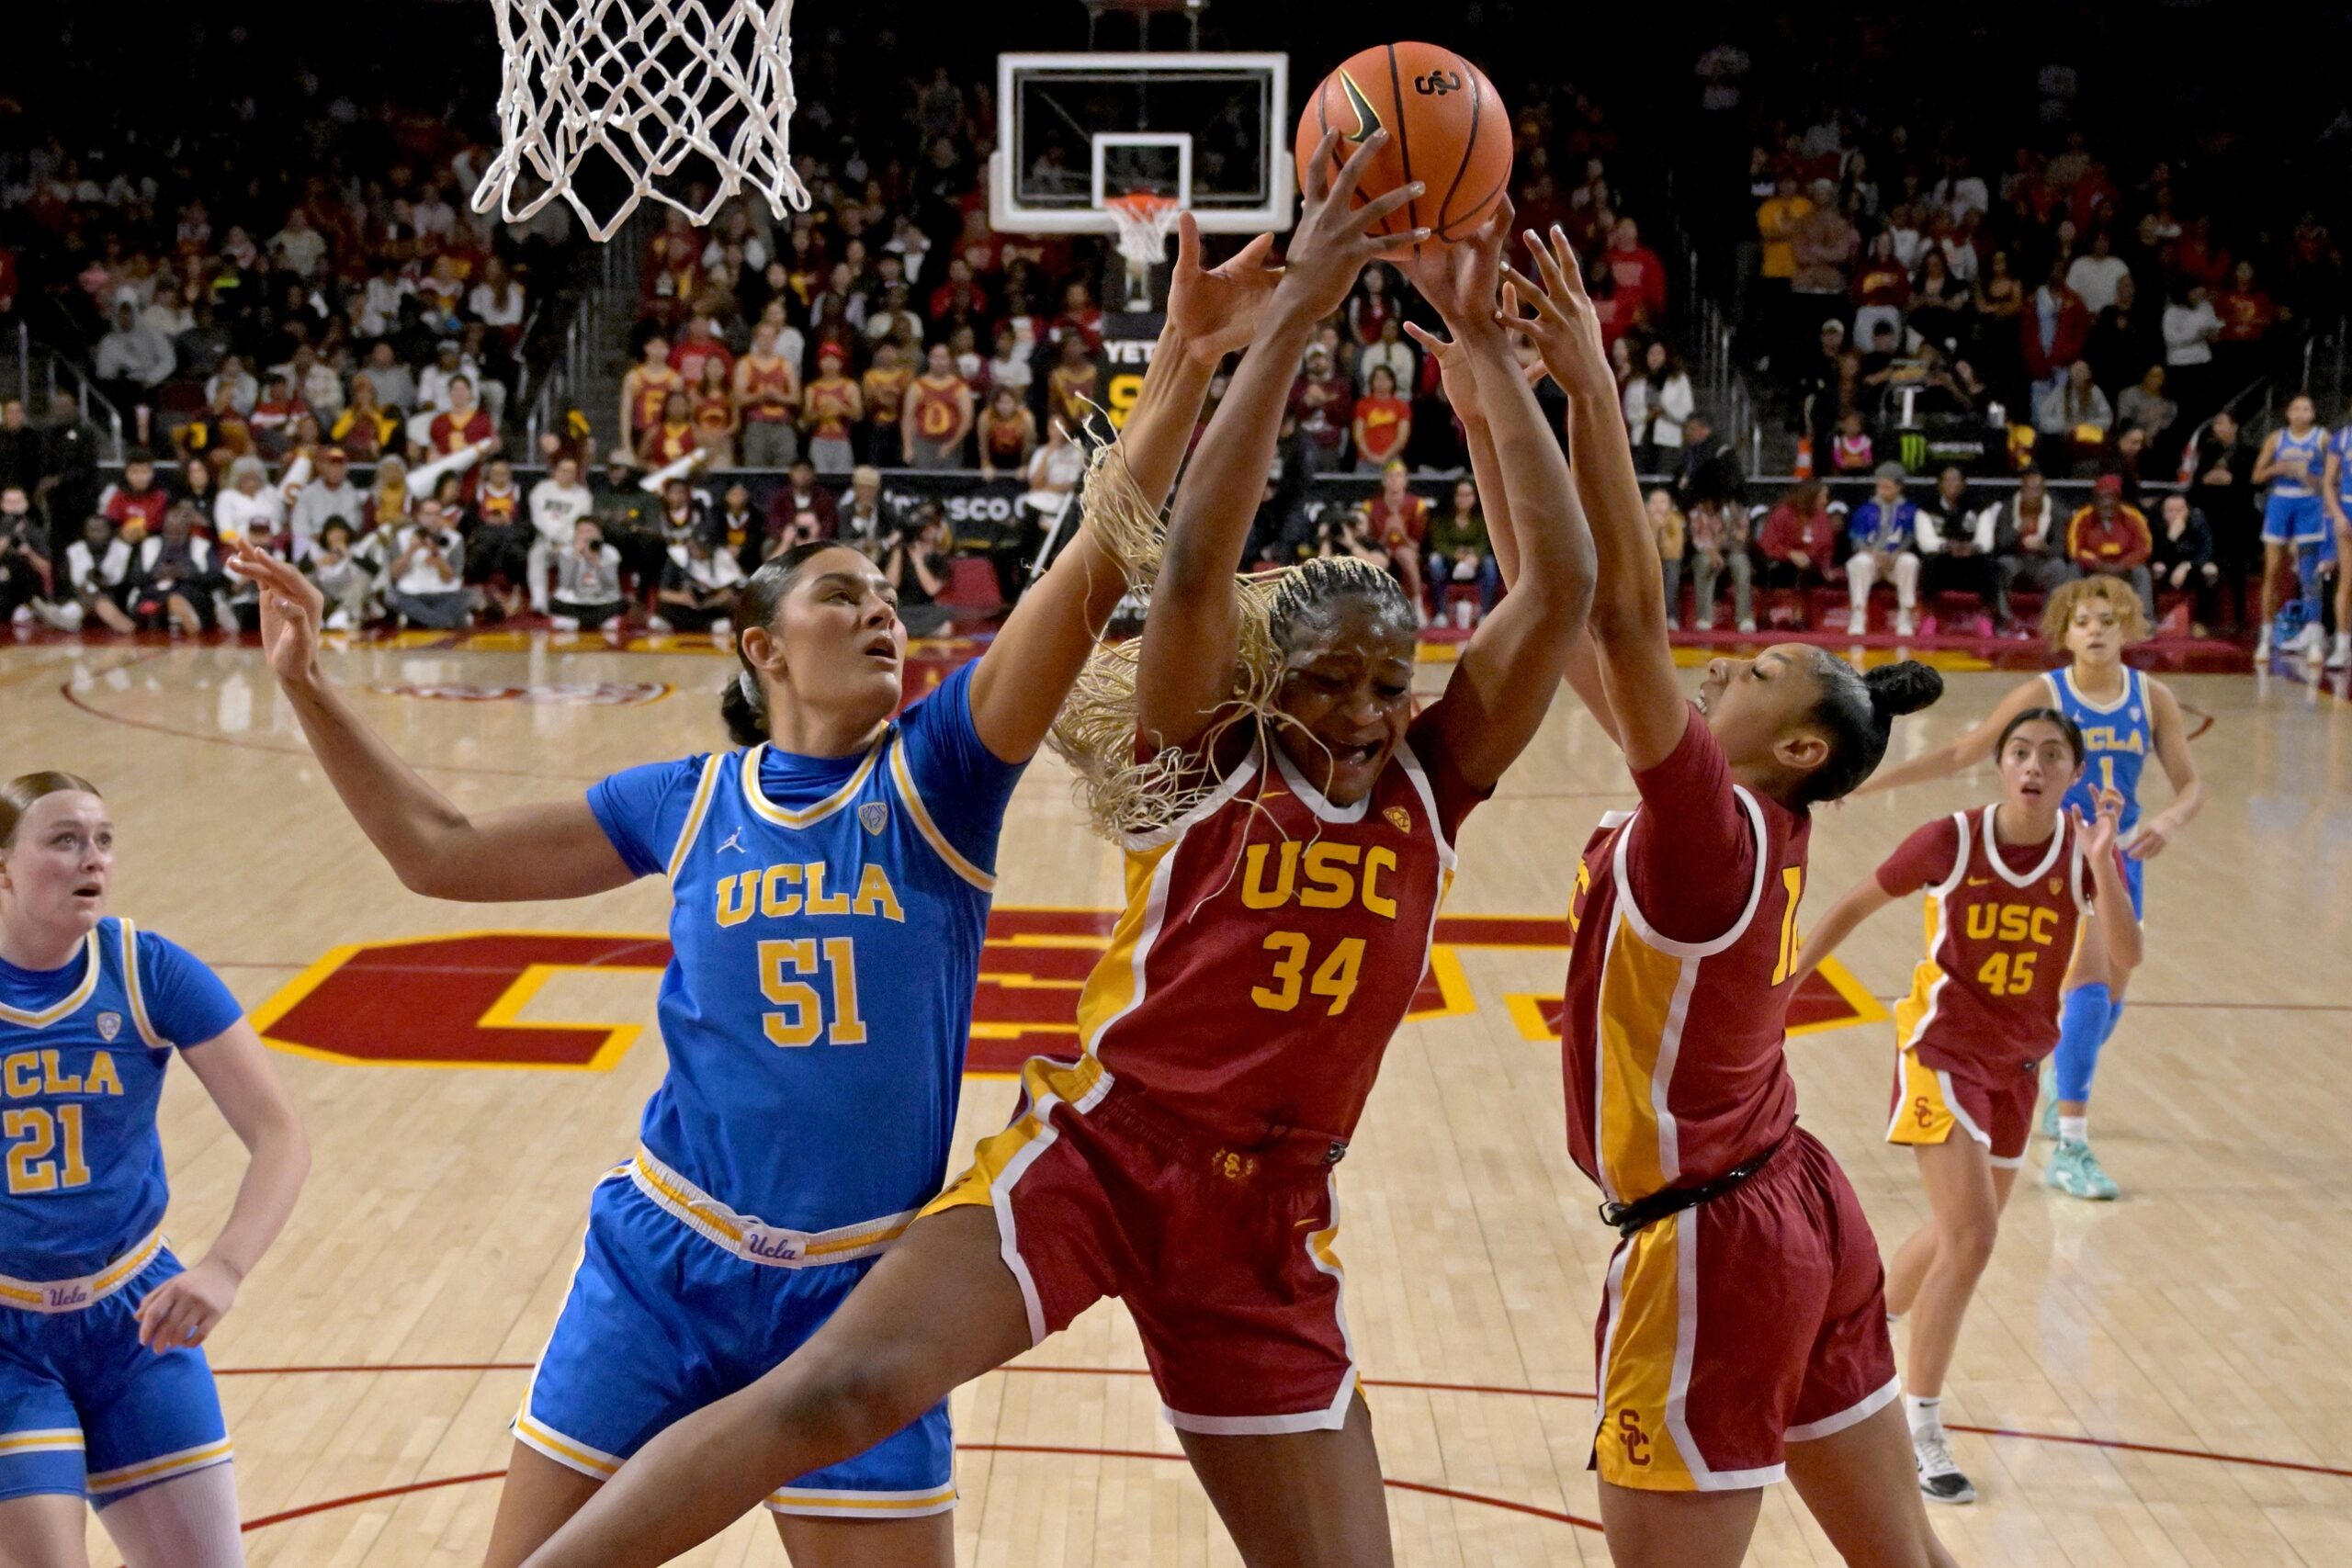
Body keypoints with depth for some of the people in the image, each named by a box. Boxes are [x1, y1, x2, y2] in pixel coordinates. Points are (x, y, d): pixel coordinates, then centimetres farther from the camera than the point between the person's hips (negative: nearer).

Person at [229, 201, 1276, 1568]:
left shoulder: (937, 773, -6)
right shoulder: (688, 801, 1)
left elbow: (1091, 577, -19)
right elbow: (442, 851, 8)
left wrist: (1181, 372, -29)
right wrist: (311, 688, 3)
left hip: (859, 1295, -1)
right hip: (664, 1264, 2)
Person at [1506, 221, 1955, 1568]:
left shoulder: (1714, 826, -18)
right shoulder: (1761, 825, 4)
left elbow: (1624, 612, -31)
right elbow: (1566, 615, 4)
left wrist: (1591, 392, -34)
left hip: (1710, 1248, -9)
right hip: (1803, 1211, 9)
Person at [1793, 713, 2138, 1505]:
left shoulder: (2085, 849, -9)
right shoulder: (1951, 841, -16)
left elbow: (2124, 959, -21)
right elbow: (1854, 907, -3)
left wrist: (2102, 863, -34)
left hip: (2015, 1063, 5)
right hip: (1941, 1047, -5)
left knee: (1961, 1235, 19)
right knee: (1972, 1238, -17)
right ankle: (1920, 1431, -5)